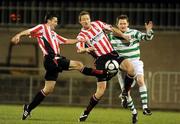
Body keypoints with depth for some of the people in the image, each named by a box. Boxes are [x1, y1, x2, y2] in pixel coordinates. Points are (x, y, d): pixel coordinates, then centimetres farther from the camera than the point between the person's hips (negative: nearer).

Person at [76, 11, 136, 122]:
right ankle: (86, 113, 4)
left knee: (130, 68, -26)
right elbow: (79, 49, -21)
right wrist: (86, 49, -43)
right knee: (101, 89, -12)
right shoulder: (81, 36, -3)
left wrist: (123, 35, 8)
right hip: (100, 59, -3)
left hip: (112, 54, 3)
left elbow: (112, 29, 21)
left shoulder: (97, 24, 9)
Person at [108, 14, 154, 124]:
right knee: (125, 90, -1)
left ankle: (145, 107, -30)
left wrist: (149, 30, -33)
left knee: (140, 80, -30)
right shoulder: (112, 36, 5)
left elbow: (147, 37, -13)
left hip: (135, 61, -2)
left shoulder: (134, 33, -2)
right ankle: (134, 112, 19)